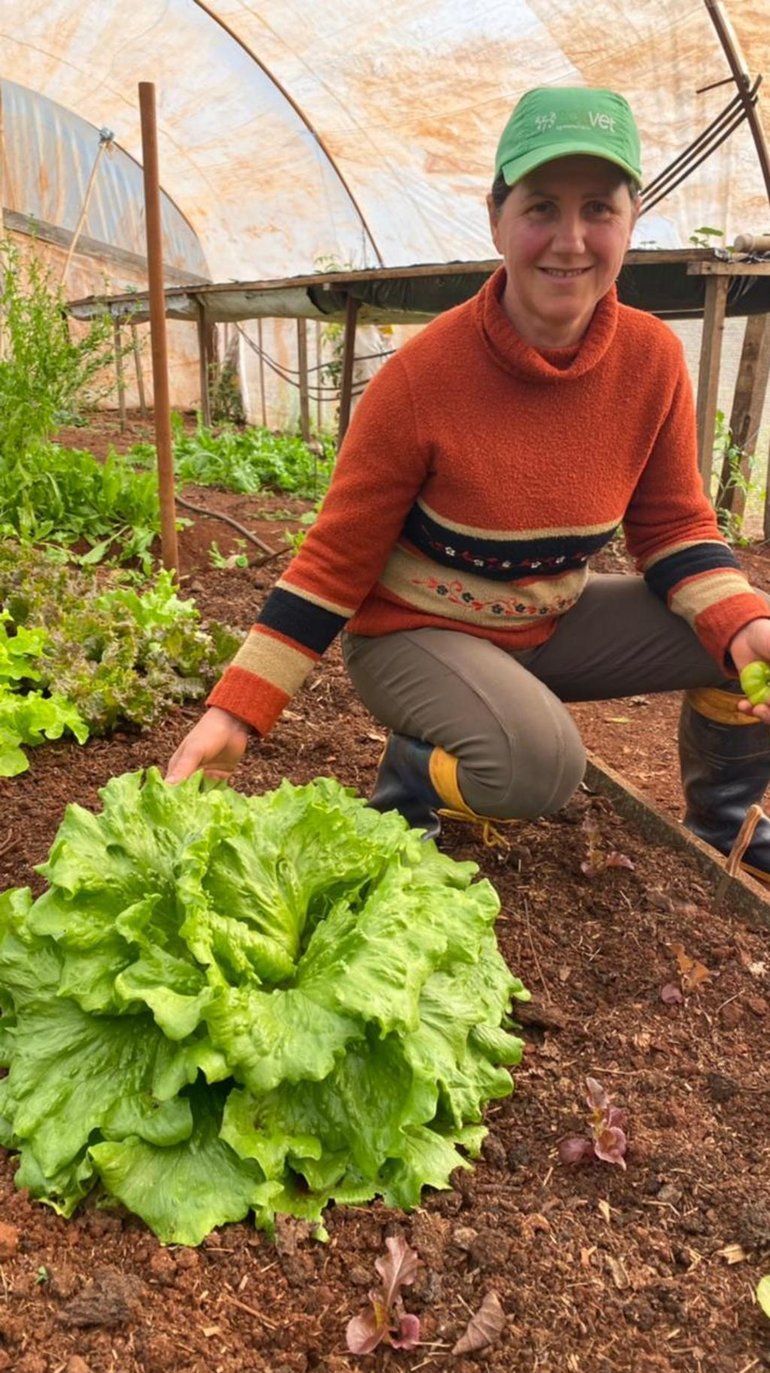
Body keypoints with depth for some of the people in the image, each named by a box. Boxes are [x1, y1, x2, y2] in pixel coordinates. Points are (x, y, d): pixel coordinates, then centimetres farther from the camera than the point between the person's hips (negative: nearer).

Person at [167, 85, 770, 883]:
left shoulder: (652, 358, -9)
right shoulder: (421, 376, -22)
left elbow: (673, 524, 1)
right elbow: (334, 560, -16)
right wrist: (235, 710, -20)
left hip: (550, 622, 5)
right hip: (412, 633, -5)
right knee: (537, 764, -34)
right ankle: (408, 779, 0)